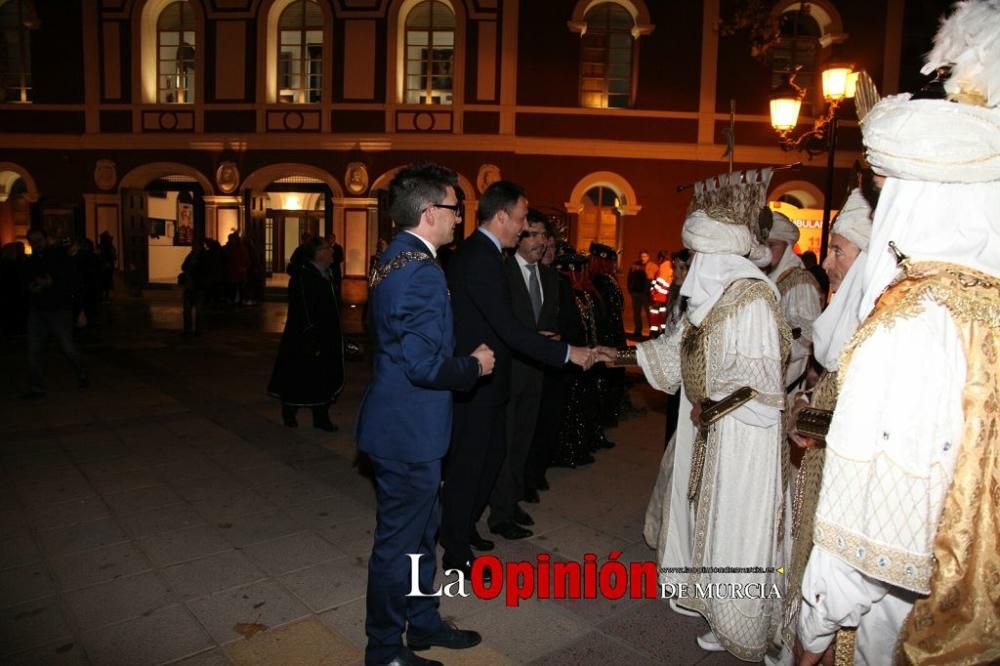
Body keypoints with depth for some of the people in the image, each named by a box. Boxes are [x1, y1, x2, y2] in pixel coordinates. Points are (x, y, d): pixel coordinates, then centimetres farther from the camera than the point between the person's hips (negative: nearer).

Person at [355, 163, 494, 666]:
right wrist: (474, 365, -12)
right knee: (399, 542, 8)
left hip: (402, 422, 10)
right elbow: (425, 365, -28)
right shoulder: (422, 272, -24)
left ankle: (423, 622, 41)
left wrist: (462, 359, 12)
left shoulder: (393, 260, 10)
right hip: (409, 431, -10)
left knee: (420, 532, 23)